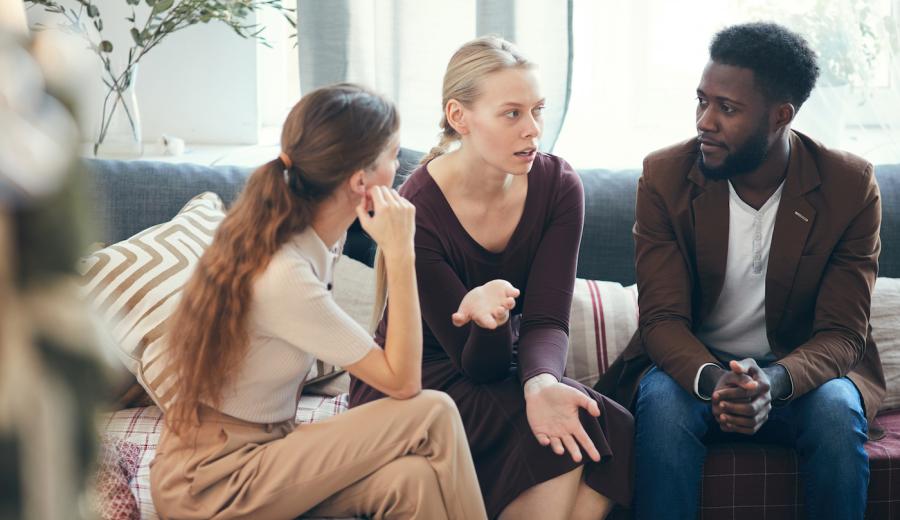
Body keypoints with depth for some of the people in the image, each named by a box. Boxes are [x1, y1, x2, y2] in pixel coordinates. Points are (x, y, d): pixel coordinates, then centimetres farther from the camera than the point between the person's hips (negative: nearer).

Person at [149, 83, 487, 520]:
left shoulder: (318, 238, 1)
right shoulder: (283, 277, -25)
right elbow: (403, 382, -19)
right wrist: (400, 253, -22)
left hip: (263, 442, 8)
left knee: (412, 480, -20)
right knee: (432, 414, -19)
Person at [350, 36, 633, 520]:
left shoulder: (558, 186, -11)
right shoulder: (417, 211, -23)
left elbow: (547, 322, -14)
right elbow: (479, 366, -20)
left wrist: (541, 383, -37)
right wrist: (487, 319, -44)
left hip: (503, 367, 4)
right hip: (417, 384, -4)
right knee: (557, 440, -30)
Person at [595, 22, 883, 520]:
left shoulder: (850, 186, -11)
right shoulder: (664, 176, -10)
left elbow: (842, 333, -13)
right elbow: (663, 318, -13)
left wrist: (775, 381, -36)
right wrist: (713, 380, -36)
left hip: (801, 369, 0)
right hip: (691, 363, 0)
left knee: (837, 410, -32)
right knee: (664, 405, -33)